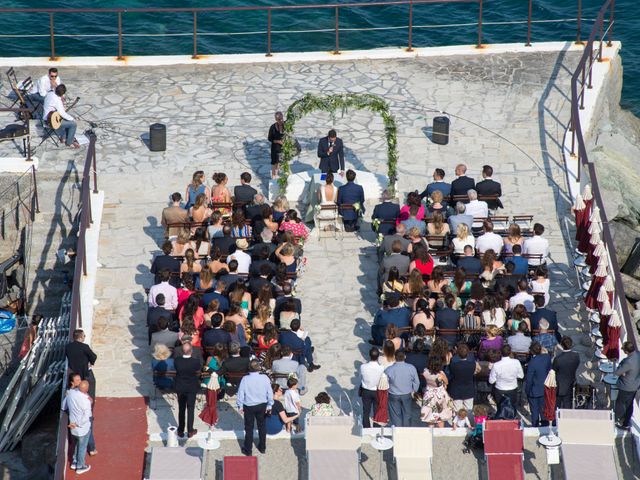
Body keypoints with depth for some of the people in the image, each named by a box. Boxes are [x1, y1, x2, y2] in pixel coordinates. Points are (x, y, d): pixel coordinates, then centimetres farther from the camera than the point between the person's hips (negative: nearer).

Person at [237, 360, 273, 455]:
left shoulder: (245, 379, -19)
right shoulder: (265, 378, -14)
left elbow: (240, 393, -11)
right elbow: (270, 393, -6)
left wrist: (240, 406, 3)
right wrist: (269, 405, 8)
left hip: (249, 406, -2)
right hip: (262, 406, 2)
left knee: (249, 428, 13)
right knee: (262, 426, 20)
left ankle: (248, 450, 22)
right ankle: (262, 448, 33)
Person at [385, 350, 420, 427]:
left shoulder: (388, 370, -19)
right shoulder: (411, 368, -13)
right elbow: (416, 382, -1)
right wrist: (413, 391, 18)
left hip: (393, 396, -2)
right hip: (407, 395, 2)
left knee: (395, 415, 10)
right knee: (407, 414, 18)